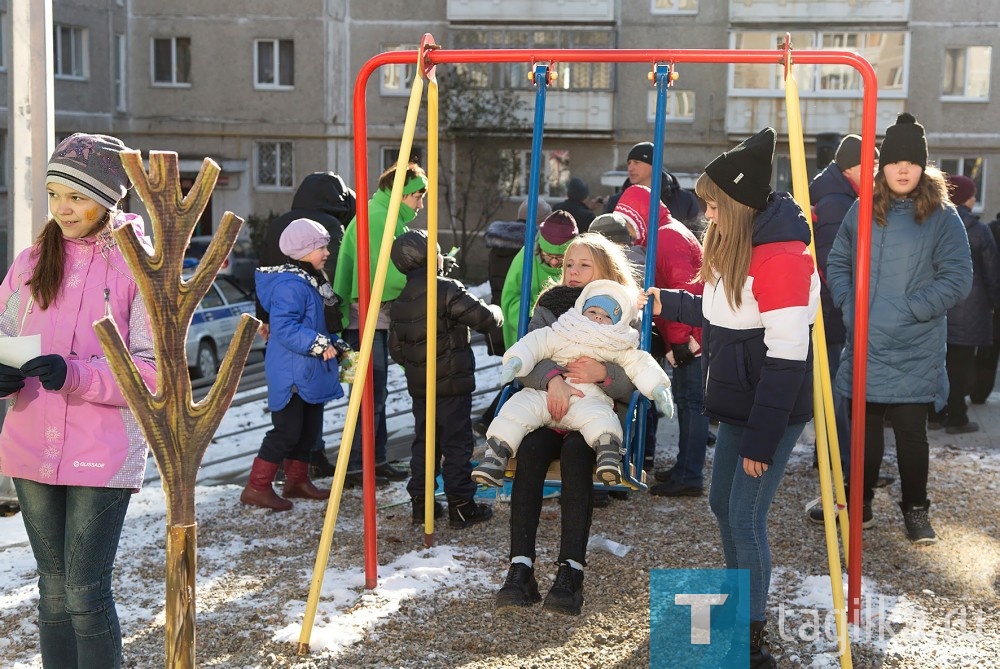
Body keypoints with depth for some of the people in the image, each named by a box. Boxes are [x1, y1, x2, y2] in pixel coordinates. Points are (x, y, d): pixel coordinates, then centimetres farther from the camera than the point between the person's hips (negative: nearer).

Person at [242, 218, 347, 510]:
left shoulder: (312, 281, 15)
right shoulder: (290, 285, -20)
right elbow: (284, 328, -28)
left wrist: (335, 345, 16)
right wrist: (319, 344, -28)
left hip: (309, 373, 10)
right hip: (291, 374, -10)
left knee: (309, 429, 16)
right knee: (287, 431, -9)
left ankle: (297, 481, 28)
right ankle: (257, 488, -3)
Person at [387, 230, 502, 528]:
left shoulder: (399, 302, 7)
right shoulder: (446, 290, -16)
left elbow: (395, 349, 12)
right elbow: (484, 318, -18)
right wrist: (496, 312, 5)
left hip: (419, 387, 7)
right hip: (452, 384, -7)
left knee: (424, 440, 15)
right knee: (457, 442, 0)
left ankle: (420, 503, 17)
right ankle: (461, 506, 3)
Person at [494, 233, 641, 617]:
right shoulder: (550, 308, 13)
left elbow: (632, 382, -2)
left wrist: (603, 373, -23)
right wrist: (552, 378, -25)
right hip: (548, 412, 2)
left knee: (575, 453, -35)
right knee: (530, 450, -31)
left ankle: (571, 572, -40)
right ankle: (520, 568, -36)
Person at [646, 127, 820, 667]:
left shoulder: (781, 256, -23)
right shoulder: (736, 245, 9)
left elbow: (786, 358, -25)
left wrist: (761, 440, -24)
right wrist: (670, 305, 15)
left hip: (773, 411, -10)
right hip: (738, 404, 10)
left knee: (746, 517, -6)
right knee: (723, 504, 20)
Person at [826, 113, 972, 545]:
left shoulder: (941, 216, -5)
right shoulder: (862, 211, 5)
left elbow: (957, 278, -9)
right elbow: (837, 262, 11)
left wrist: (909, 309, -16)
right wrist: (848, 302, -5)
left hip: (914, 352, -3)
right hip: (864, 348, 3)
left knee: (911, 433, 4)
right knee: (864, 431, 13)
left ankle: (915, 510, 19)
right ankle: (860, 505, 25)